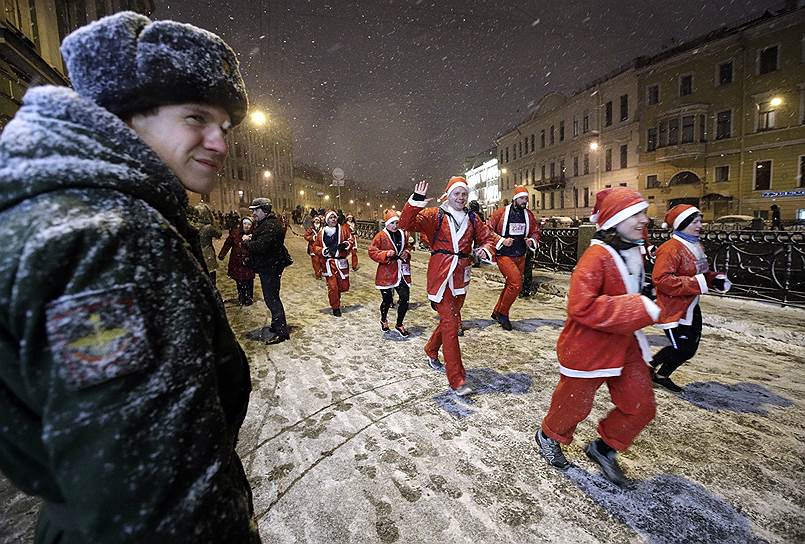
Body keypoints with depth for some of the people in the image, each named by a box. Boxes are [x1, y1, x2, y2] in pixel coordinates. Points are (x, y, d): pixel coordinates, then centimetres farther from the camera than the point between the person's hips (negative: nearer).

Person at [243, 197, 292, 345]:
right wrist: (251, 238, 2)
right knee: (272, 297, 19)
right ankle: (276, 325, 33)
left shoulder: (270, 226, -21)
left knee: (271, 299, -8)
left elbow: (260, 246, -30)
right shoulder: (264, 223, 14)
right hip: (268, 266, 11)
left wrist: (246, 241, -12)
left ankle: (281, 332, -2)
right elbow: (260, 240, 22)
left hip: (271, 267, -11)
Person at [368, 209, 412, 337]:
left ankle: (399, 325, 19)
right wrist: (386, 254, -21)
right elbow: (372, 251, -8)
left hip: (402, 272, 4)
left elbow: (408, 247, 24)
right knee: (387, 300, 7)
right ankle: (383, 320, 39)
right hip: (386, 273, -4)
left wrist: (407, 253, 2)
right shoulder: (381, 236, -7)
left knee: (405, 299, -1)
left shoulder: (403, 234, 8)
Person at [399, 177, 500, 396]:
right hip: (440, 275, -5)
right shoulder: (435, 215, -3)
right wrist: (416, 201, -27)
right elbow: (406, 224, -12)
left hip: (461, 277, 6)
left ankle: (431, 352, 46)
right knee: (450, 324, -8)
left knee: (450, 321, 19)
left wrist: (485, 249, -6)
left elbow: (488, 237, 17)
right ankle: (457, 381, -2)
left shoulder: (472, 219, 10)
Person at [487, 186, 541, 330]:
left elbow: (535, 232, 16)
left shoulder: (529, 215, 7)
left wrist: (532, 241, -5)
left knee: (511, 285, 13)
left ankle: (497, 312, 31)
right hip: (504, 255, -7)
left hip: (520, 257, 7)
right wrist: (502, 241, -17)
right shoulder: (500, 213, -8)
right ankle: (503, 313, 0)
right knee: (516, 282, -19)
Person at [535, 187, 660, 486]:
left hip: (626, 344, 8)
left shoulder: (634, 253, 5)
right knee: (574, 404, 12)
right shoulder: (597, 256, -24)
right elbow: (582, 306, -32)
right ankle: (548, 437, 42)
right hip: (588, 347, -8)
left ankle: (603, 447, 36)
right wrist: (640, 310, -30)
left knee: (641, 407, 13)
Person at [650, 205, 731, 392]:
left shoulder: (697, 246, 10)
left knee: (689, 349, 16)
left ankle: (662, 375, 34)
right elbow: (661, 279, -29)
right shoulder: (671, 248, -21)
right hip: (673, 309, -10)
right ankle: (648, 366, 19)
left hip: (691, 308, 10)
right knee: (682, 349, -5)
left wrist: (716, 279, 1)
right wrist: (698, 283, -27)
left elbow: (702, 273, 22)